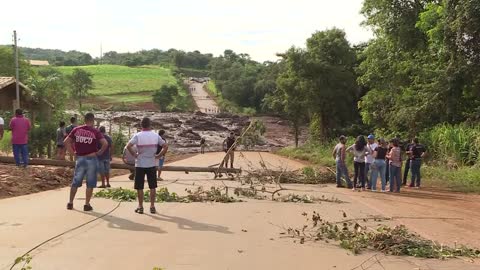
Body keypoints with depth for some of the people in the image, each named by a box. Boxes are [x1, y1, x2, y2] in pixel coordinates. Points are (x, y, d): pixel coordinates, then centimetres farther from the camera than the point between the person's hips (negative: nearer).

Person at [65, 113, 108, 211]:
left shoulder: (76, 130, 2)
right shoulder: (95, 132, -8)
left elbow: (66, 141, 2)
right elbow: (105, 143, -19)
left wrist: (72, 152, 7)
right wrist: (99, 152, -5)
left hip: (79, 159, 3)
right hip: (91, 159, -3)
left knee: (75, 182, 14)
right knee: (90, 183, 6)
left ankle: (70, 203, 20)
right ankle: (87, 205, 8)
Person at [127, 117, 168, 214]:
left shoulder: (137, 136, -7)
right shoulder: (156, 136, -1)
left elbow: (128, 146, -20)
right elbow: (165, 146, -4)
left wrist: (134, 155, -8)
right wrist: (159, 156, 1)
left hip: (140, 165, -2)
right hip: (152, 164, 2)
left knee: (139, 187, 7)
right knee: (152, 187, 9)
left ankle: (140, 207, 10)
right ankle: (152, 207, 11)